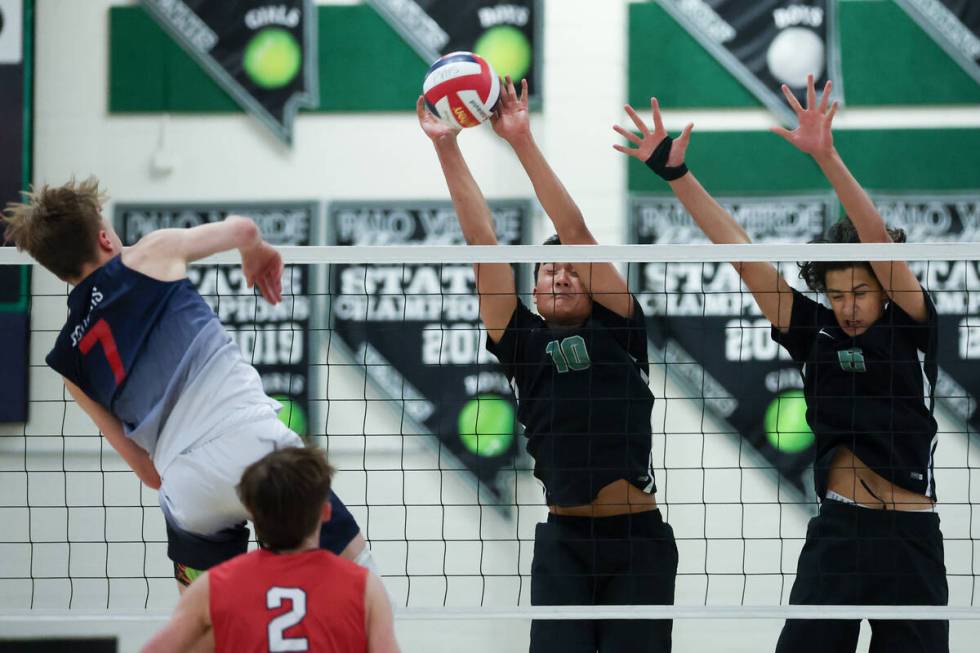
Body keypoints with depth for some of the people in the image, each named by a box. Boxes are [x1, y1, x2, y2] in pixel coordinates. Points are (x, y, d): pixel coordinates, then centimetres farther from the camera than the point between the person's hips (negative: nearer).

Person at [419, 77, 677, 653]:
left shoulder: (617, 329, 6)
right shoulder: (523, 342, 10)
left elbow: (575, 233, -2)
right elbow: (483, 240, 4)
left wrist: (524, 142, -6)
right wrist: (447, 150, 0)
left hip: (638, 539, -1)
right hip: (564, 540, 1)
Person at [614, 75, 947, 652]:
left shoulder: (912, 328, 0)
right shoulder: (816, 335, 8)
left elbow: (879, 241, -14)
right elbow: (741, 253, 5)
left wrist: (826, 156, -26)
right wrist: (676, 174, 1)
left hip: (912, 541, -2)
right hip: (836, 533, 2)